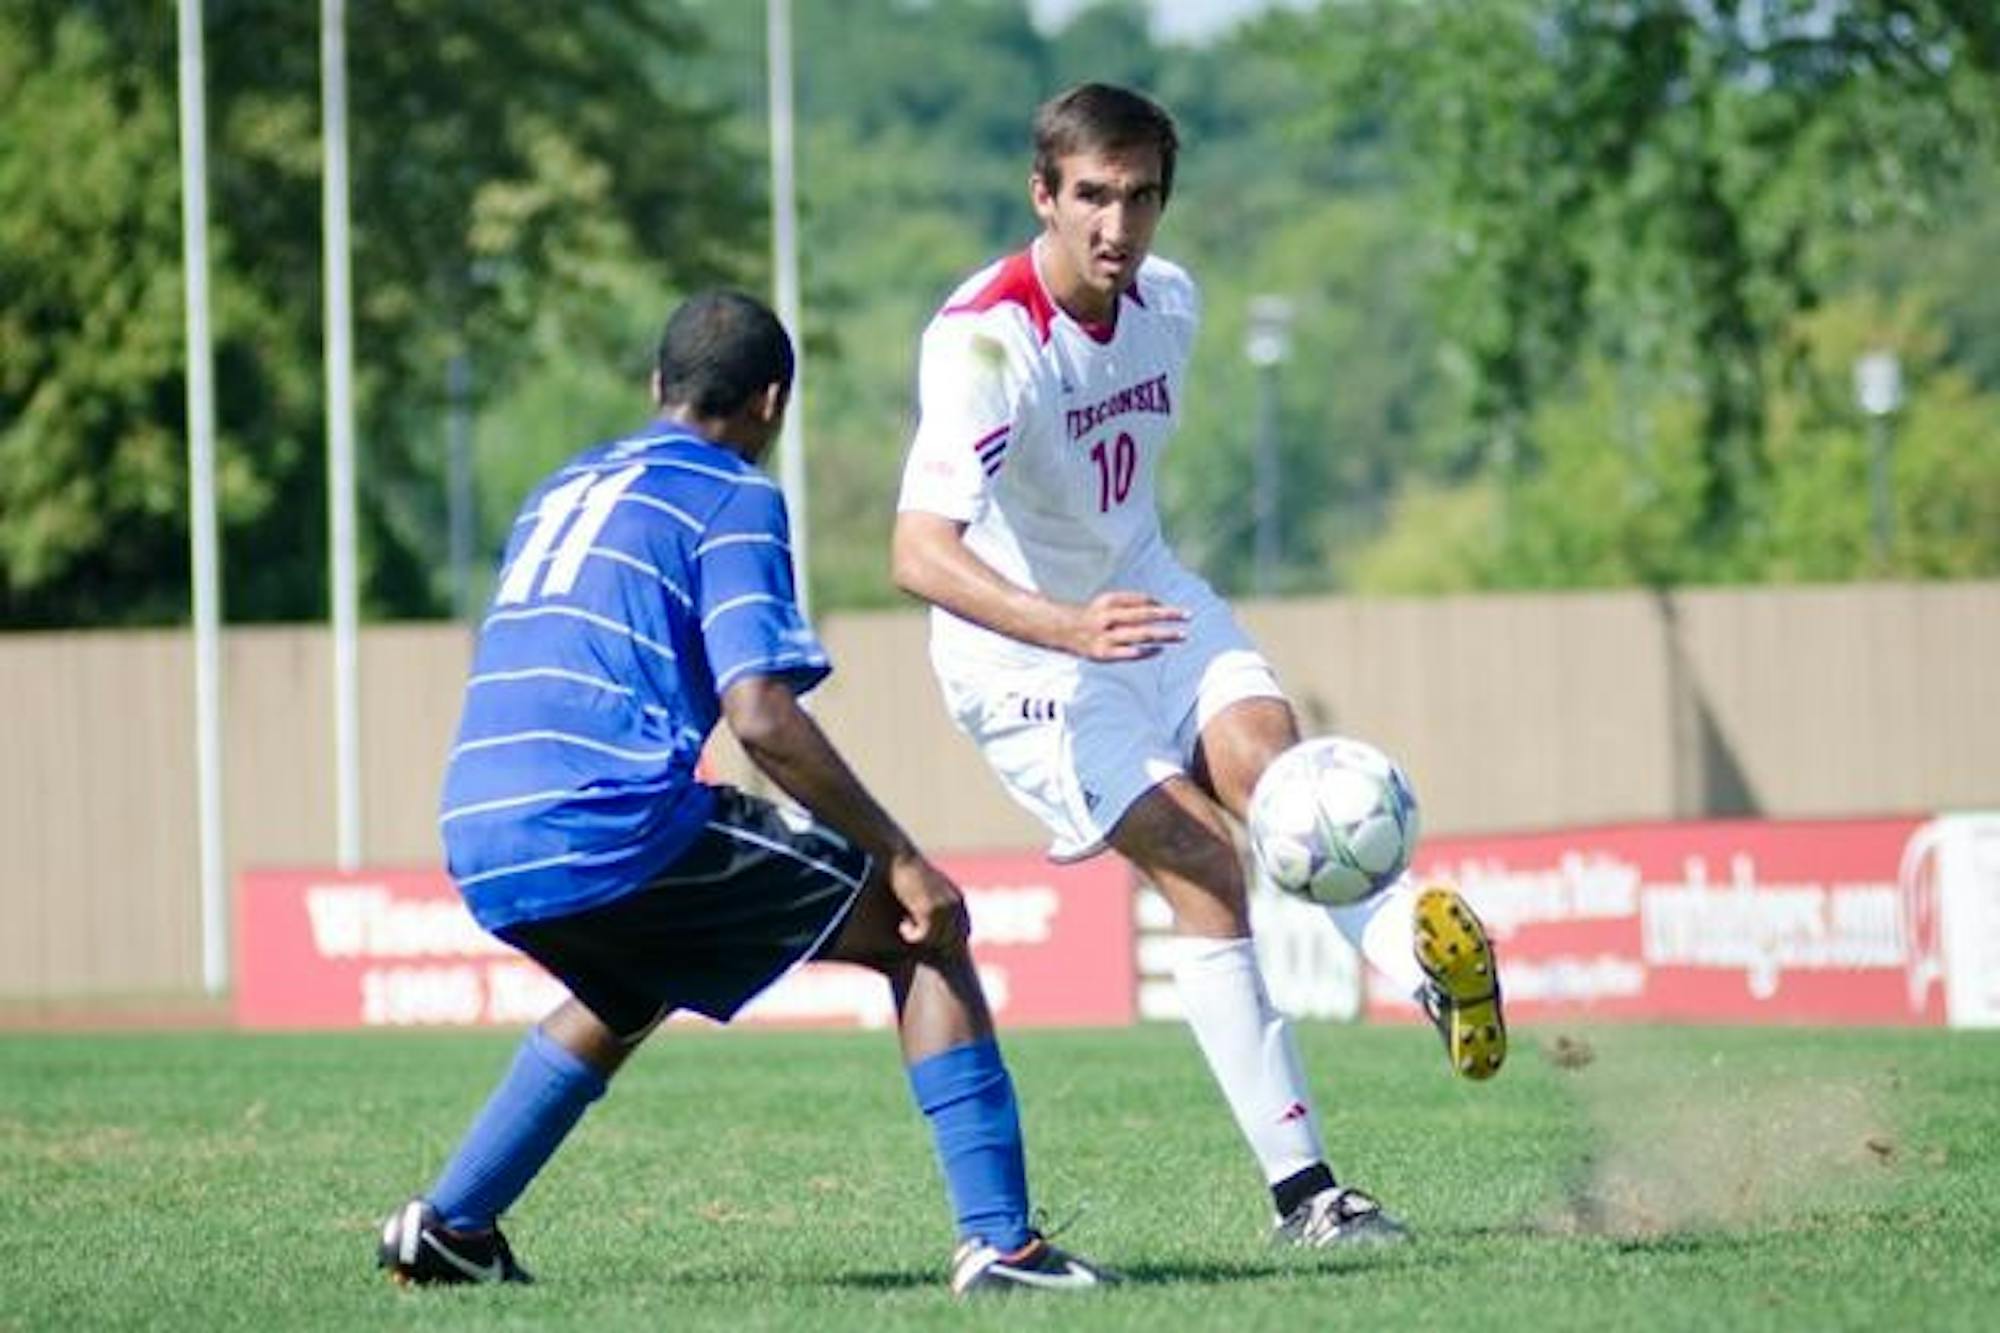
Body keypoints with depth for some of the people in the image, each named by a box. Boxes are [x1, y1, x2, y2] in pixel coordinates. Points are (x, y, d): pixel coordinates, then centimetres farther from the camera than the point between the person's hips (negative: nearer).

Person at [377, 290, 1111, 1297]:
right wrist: (902, 861, -6)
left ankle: (448, 1228, 30)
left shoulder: (564, 488, 26)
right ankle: (997, 1240, -7)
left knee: (628, 994, 38)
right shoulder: (732, 495, 3)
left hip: (480, 850, 8)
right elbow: (760, 715, -11)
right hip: (614, 831, -8)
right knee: (917, 931, 4)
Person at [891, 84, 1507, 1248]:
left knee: (1266, 753, -25)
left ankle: (1429, 959, -43)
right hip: (1024, 652, -6)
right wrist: (1070, 627, -54)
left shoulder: (1170, 301, -3)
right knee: (1206, 869, -17)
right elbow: (919, 551, -40)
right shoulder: (984, 342, -27)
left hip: (1142, 594, 6)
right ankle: (1302, 1193, -15)